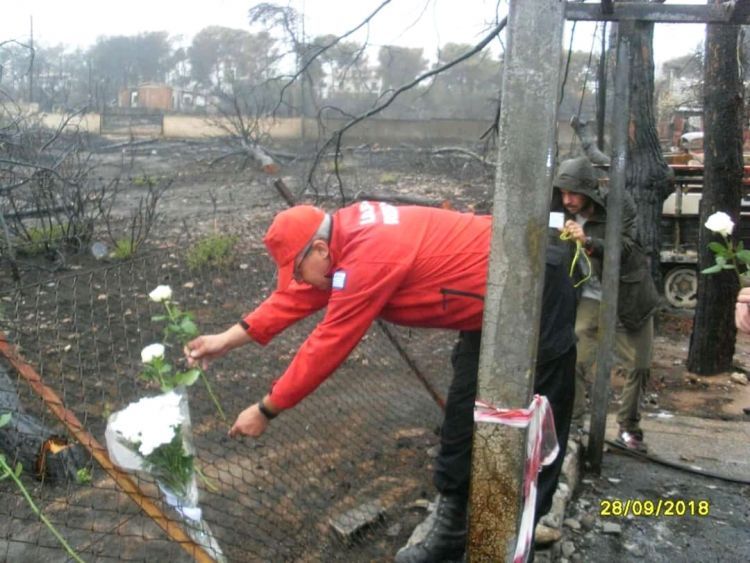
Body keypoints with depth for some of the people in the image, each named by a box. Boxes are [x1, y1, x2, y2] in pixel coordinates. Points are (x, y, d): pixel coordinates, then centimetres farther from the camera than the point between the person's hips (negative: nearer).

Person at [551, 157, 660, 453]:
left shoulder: (620, 205, -15)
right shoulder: (564, 214, -6)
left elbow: (626, 249, -24)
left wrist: (588, 241, -40)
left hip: (628, 298, -1)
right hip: (590, 298, 1)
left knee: (638, 366, 7)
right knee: (575, 361, -9)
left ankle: (628, 428, 26)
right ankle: (572, 426, 4)